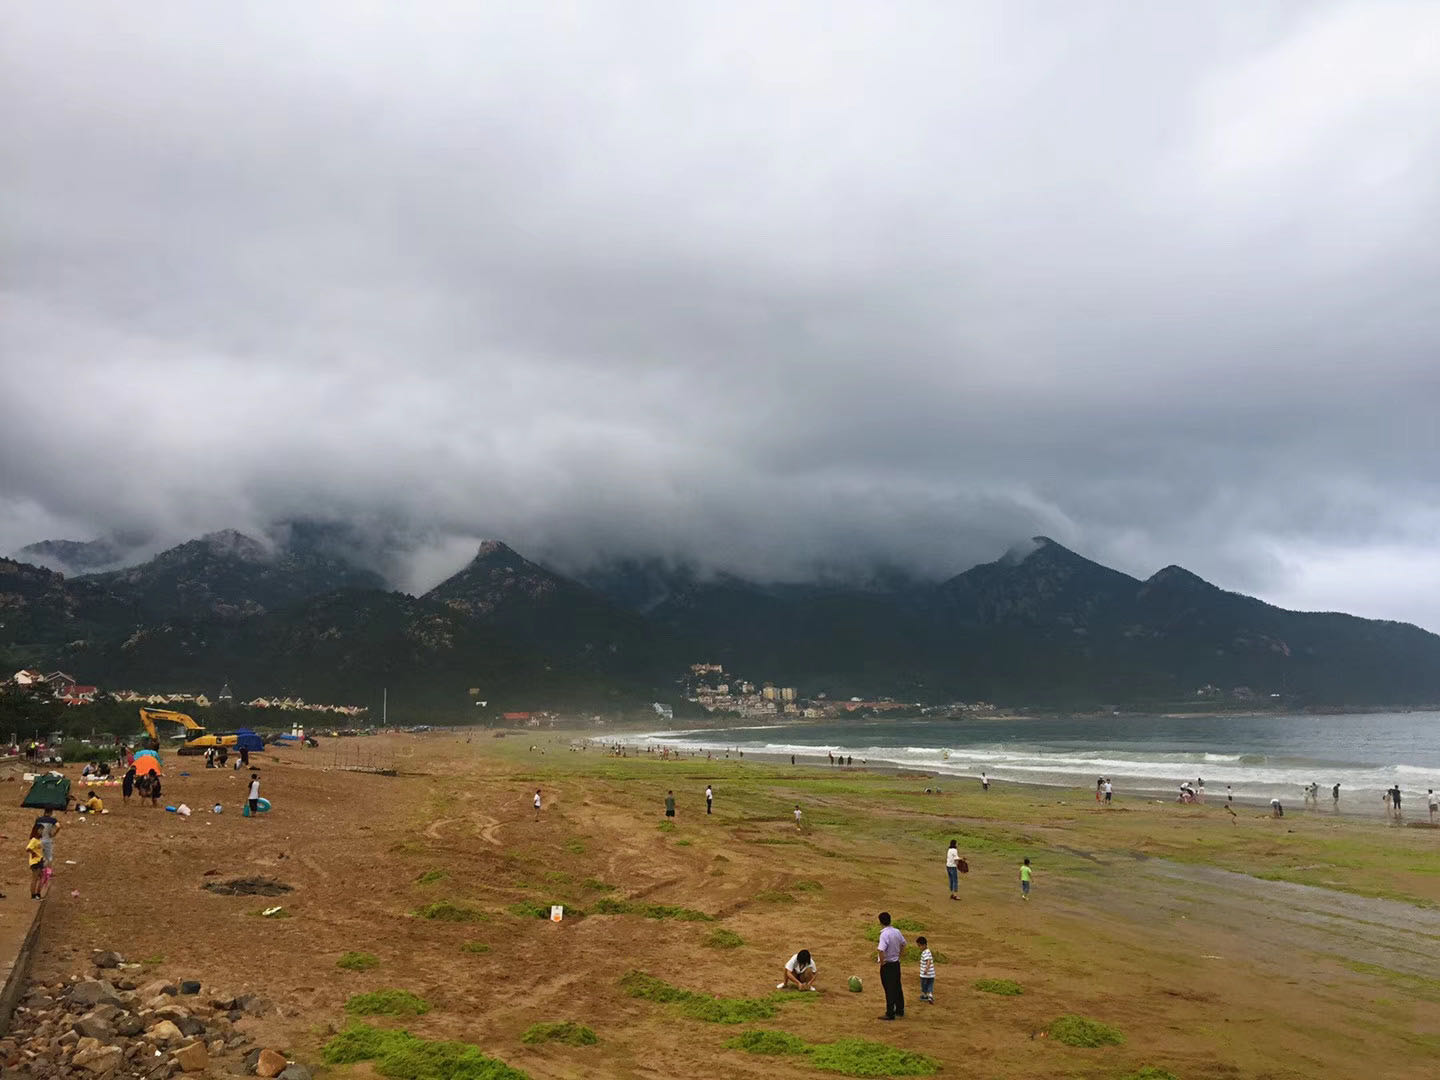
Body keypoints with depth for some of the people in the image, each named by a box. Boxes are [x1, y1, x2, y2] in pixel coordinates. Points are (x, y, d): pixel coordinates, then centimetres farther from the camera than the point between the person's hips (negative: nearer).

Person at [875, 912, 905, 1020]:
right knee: (898, 988, 19)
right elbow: (903, 944, 16)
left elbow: (881, 950, -32)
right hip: (896, 963, 7)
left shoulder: (884, 934, -23)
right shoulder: (897, 932, 1)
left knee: (889, 990, 1)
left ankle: (890, 1014, 8)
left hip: (887, 964, -7)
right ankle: (900, 1010, 31)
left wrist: (882, 962, -17)